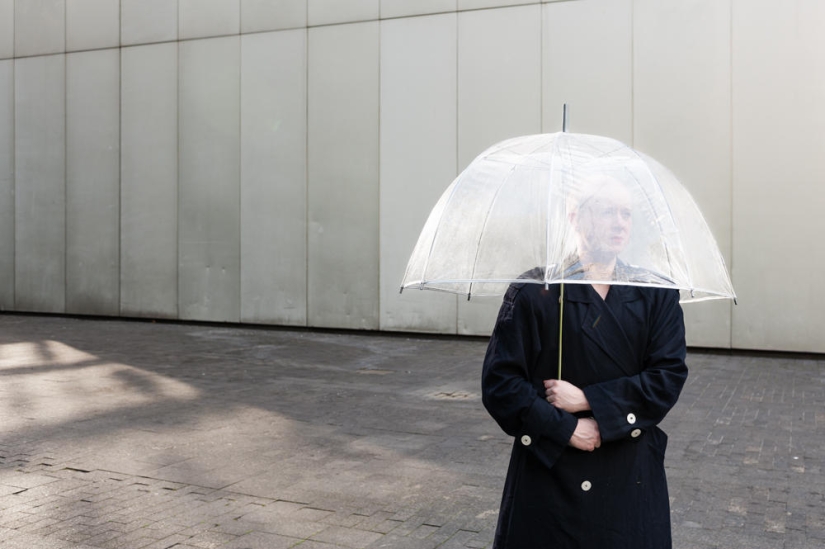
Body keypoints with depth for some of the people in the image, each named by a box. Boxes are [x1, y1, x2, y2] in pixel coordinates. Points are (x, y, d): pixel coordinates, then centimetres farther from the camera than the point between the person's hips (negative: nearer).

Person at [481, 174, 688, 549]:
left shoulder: (656, 294, 2)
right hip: (550, 470, -2)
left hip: (632, 476, 2)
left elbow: (669, 376, -6)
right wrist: (567, 429, -15)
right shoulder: (535, 291, -6)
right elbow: (500, 380, -9)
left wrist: (589, 400, -15)